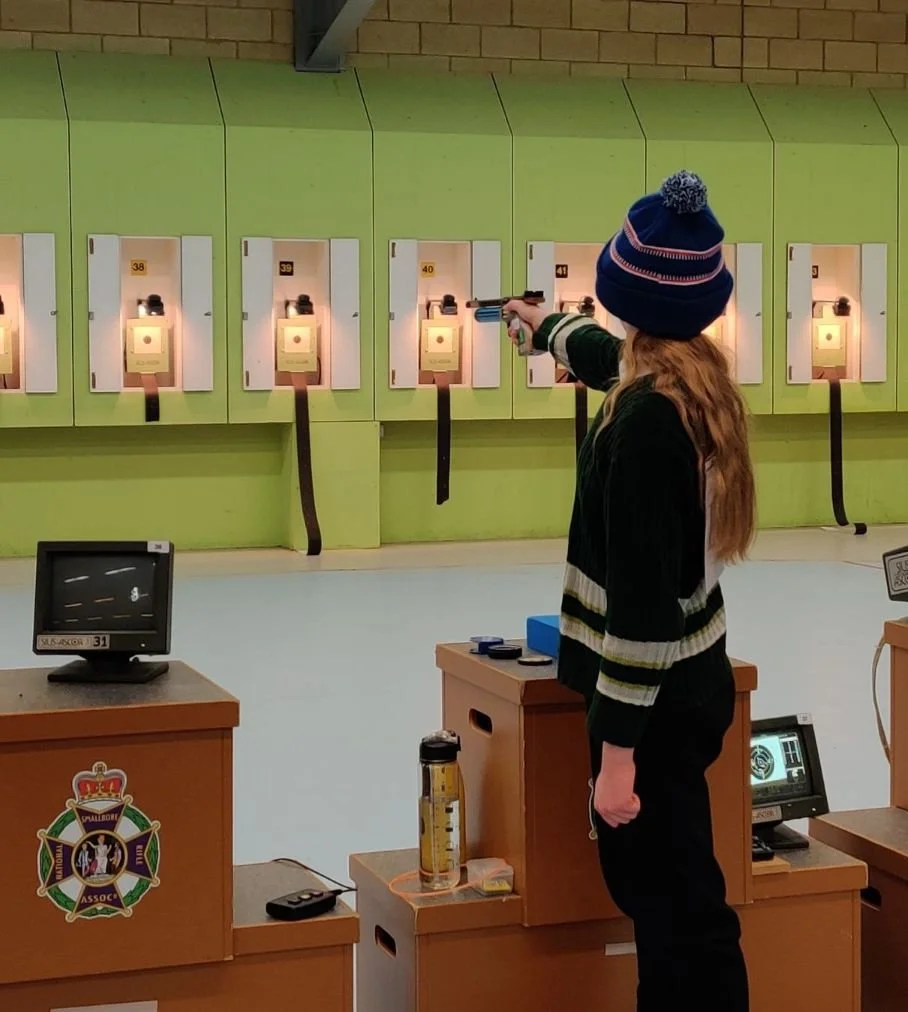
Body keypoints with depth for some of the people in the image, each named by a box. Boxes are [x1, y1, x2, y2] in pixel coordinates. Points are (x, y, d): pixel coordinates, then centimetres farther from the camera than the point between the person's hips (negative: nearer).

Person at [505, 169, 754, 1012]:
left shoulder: (648, 411, -24)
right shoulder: (691, 371, 4)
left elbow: (641, 597, -25)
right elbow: (605, 351, 30)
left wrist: (618, 748, -21)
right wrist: (539, 323, 50)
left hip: (657, 698, -9)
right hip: (684, 682, 9)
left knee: (678, 908, -1)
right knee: (656, 887, 17)